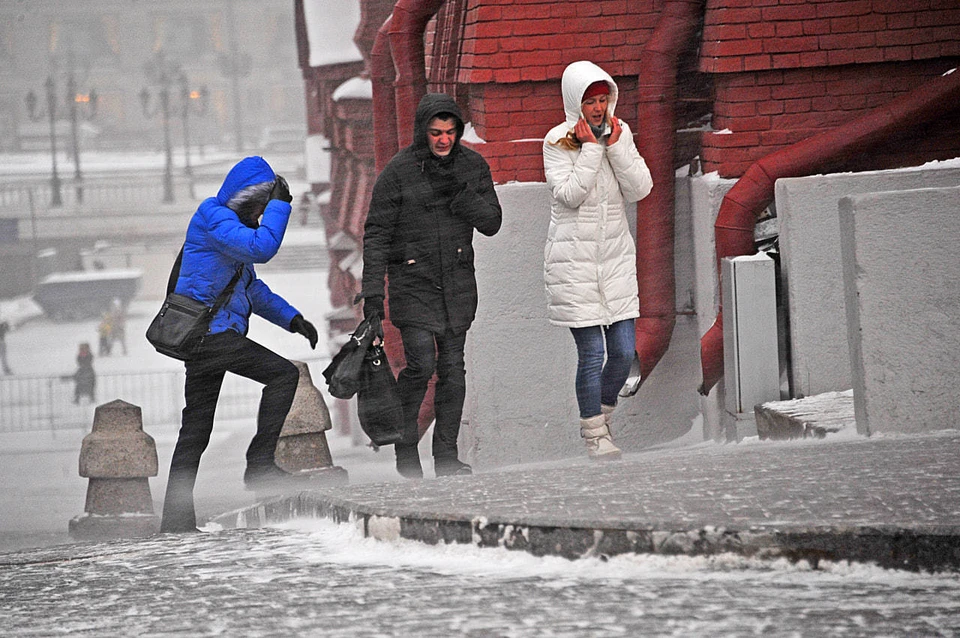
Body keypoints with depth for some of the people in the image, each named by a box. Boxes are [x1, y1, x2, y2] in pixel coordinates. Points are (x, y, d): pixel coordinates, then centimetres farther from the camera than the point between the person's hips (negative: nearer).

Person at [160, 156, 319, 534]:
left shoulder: (228, 223, 23)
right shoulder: (213, 217, -10)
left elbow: (252, 289, 29)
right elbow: (261, 248, -24)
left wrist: (292, 318, 20)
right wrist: (280, 204, -12)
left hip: (208, 336, 11)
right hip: (211, 331, -11)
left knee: (195, 430, 11)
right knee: (283, 374, -14)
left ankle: (176, 518, 13)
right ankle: (260, 464, -14)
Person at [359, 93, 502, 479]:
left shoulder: (472, 166, 3)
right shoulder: (399, 171, -7)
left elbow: (491, 223, 1)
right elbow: (377, 233, -5)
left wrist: (460, 194, -16)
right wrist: (372, 290, -11)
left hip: (457, 283, 3)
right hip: (412, 281, -3)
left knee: (452, 369, 2)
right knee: (421, 364, -13)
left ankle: (446, 455, 9)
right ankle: (404, 442, 7)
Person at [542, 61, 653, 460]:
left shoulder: (620, 133, 5)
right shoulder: (558, 141, -8)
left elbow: (640, 189, -2)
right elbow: (569, 195, -17)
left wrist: (616, 145, -11)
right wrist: (590, 148, -18)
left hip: (615, 254, 5)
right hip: (574, 258, -5)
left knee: (624, 352, 3)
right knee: (591, 353, -6)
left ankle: (602, 414, 27)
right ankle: (594, 434, 8)